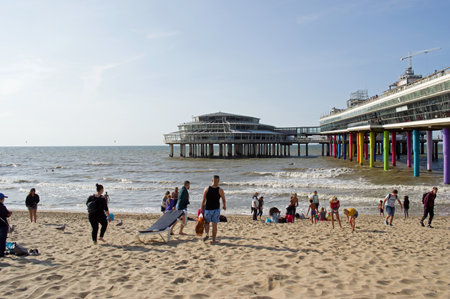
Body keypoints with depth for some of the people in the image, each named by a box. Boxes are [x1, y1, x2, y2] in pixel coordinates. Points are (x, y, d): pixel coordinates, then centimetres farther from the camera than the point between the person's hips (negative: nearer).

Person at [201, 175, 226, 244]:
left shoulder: (207, 189, -5)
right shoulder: (220, 190, -7)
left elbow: (203, 200, -3)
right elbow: (224, 200, 3)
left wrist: (202, 209, 6)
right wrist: (224, 206, 24)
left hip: (207, 209, 1)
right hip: (216, 210, -1)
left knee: (207, 222, 20)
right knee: (214, 225, 8)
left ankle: (207, 234, -1)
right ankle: (213, 240, 12)